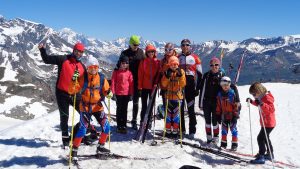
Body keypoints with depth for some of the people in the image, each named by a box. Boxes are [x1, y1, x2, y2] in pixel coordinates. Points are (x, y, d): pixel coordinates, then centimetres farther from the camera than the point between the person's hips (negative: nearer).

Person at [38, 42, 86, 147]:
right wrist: (42, 50, -16)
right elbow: (47, 59, -2)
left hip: (75, 94, 4)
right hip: (62, 93, -4)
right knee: (64, 117, 4)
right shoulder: (63, 59, -5)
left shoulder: (82, 66, 7)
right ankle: (65, 139, 18)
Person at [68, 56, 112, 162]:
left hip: (98, 106, 3)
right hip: (85, 107, -3)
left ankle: (100, 147, 24)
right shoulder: (83, 78, -8)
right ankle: (74, 151, 7)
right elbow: (72, 91, -12)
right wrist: (74, 81, -29)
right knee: (82, 129, -11)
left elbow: (106, 91, 6)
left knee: (106, 127, 0)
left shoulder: (102, 78, -2)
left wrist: (109, 94, -16)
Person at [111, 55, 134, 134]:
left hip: (126, 94, 1)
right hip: (118, 93, -1)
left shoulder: (129, 73, 3)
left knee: (125, 110, 9)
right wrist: (113, 93, -6)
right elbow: (113, 82, -2)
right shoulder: (116, 72, -1)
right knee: (119, 109, 7)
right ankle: (119, 126, 13)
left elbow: (131, 84, 4)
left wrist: (131, 94, 2)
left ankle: (124, 126, 16)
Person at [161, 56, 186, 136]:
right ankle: (168, 129, 16)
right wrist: (167, 76, -17)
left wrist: (180, 75, -20)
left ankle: (175, 130, 12)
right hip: (168, 96, 1)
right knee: (168, 113, 5)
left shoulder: (181, 72, 1)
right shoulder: (167, 72, 3)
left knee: (176, 113, 1)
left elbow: (183, 84, -8)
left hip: (178, 96, -1)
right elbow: (163, 84, -4)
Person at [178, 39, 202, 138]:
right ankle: (181, 129, 16)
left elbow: (199, 74, 6)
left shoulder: (195, 58, 7)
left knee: (191, 109, -2)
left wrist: (198, 87, 0)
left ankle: (192, 131, 4)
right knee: (180, 108, 5)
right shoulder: (178, 58, 11)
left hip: (190, 86, -2)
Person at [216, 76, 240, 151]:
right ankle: (223, 143, 22)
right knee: (224, 130, 11)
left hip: (232, 115, -4)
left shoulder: (233, 93, -10)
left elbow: (237, 105, -10)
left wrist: (236, 115, -12)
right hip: (224, 116, 4)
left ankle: (234, 144, 12)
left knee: (233, 129, 3)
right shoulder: (220, 94, 3)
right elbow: (218, 106, 9)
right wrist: (218, 115, 8)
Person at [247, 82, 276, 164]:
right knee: (265, 138, 23)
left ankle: (261, 157, -8)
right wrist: (251, 101, 16)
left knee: (260, 138, -11)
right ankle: (270, 154, 38)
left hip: (269, 123, -11)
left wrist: (261, 104, -42)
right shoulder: (262, 97, 8)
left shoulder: (267, 97, -22)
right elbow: (258, 104, 27)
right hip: (265, 123, 11)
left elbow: (271, 109, -32)